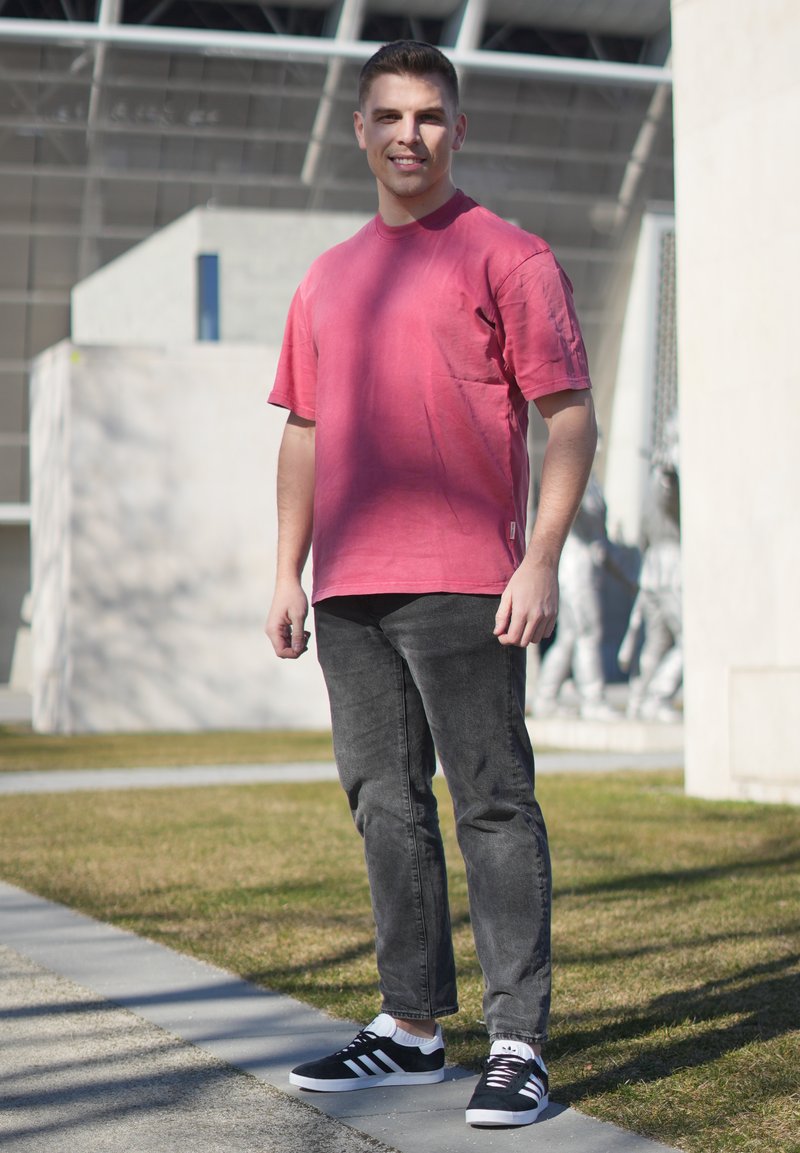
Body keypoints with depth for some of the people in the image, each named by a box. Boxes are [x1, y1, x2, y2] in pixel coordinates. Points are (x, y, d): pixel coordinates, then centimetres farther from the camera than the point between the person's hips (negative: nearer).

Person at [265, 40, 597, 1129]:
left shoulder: (508, 256, 0)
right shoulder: (325, 281, 18)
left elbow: (570, 415, -5)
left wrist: (541, 559, -15)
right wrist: (289, 573, 14)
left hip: (463, 585, -6)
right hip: (349, 589, 7)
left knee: (494, 805, -5)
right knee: (386, 807, 11)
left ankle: (519, 1046, -2)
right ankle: (412, 1028, 21)